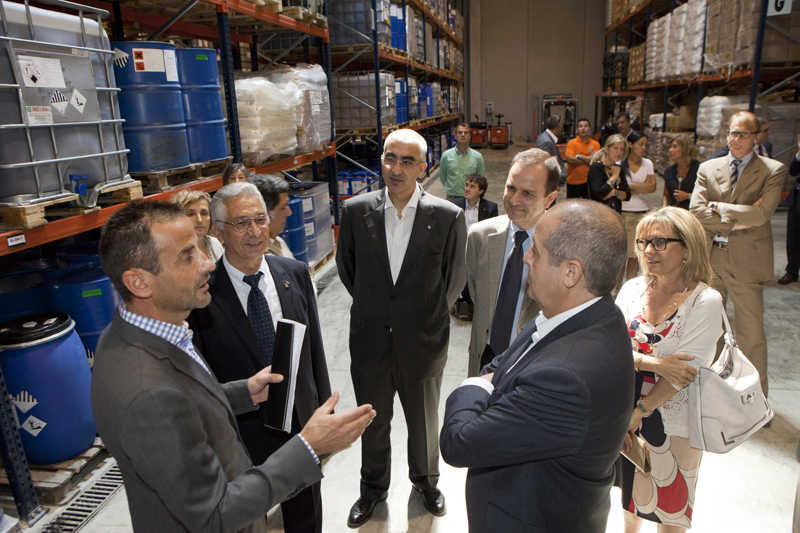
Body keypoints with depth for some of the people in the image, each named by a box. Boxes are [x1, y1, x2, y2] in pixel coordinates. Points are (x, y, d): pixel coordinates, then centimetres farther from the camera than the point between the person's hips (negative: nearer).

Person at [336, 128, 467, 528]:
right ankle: (373, 488, 47)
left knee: (424, 422, 21)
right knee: (373, 423, 20)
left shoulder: (448, 216, -14)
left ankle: (426, 480, 50)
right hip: (370, 341, 1)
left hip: (423, 342, -1)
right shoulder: (356, 210, -8)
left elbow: (454, 280, -1)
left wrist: (428, 317, 7)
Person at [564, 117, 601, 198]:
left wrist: (579, 156, -12)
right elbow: (569, 159, -16)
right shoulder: (572, 142, -3)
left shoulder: (595, 144, 3)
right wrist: (587, 160, -9)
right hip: (573, 182, -2)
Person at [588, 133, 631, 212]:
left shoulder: (620, 168, 9)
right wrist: (614, 176, -12)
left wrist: (614, 192, -13)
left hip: (616, 213, 5)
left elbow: (627, 196, 5)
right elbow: (599, 194, -22)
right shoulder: (595, 167, -9)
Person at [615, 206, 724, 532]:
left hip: (673, 421, -3)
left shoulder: (706, 301, -16)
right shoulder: (632, 288, -4)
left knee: (670, 507, 16)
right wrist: (652, 362, -25)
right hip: (626, 415, 4)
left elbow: (687, 371, -18)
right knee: (630, 492, 24)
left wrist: (640, 411, -14)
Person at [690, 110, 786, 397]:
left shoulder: (773, 170, -2)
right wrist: (736, 221, -12)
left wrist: (718, 207, -10)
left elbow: (761, 214, -16)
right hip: (709, 258, 3)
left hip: (747, 261, -3)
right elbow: (695, 211, -5)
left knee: (750, 333, 5)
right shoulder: (708, 168, 7)